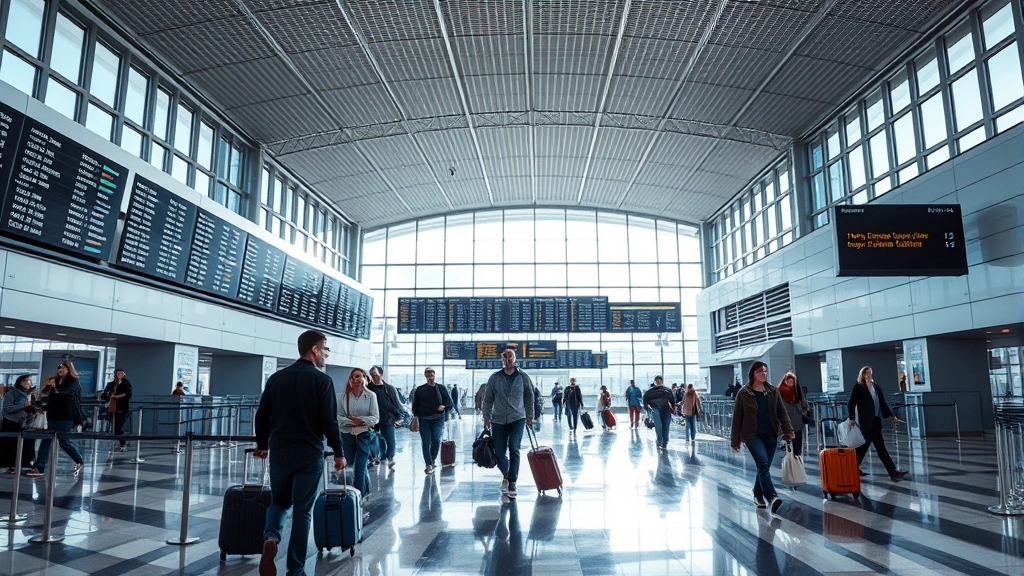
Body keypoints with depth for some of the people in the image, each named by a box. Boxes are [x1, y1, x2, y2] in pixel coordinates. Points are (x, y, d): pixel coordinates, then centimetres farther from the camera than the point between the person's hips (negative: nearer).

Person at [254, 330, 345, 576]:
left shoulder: (276, 377, 5)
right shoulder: (322, 380, -10)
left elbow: (262, 415, 10)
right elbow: (329, 422, -13)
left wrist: (262, 444, 24)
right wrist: (339, 452, -2)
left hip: (279, 452, 4)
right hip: (310, 454, -4)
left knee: (279, 501, 21)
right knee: (302, 510, 6)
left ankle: (270, 539, -7)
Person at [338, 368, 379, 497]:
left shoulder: (371, 396, -5)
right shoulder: (343, 396, -1)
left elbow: (376, 418, -6)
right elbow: (338, 416, -4)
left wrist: (361, 420, -20)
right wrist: (349, 422, -19)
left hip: (364, 435, -3)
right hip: (347, 435, 3)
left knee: (359, 468, -6)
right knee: (350, 465, 13)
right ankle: (366, 490, 34)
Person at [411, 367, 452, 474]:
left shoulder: (441, 389, 7)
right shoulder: (419, 390, 7)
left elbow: (449, 401, 11)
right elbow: (415, 405, 9)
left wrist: (444, 406, -9)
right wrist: (416, 417, 3)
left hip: (438, 418, 0)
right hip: (424, 419, 0)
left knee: (436, 440, -5)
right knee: (425, 442, -2)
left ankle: (433, 460, 20)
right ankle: (429, 465, 4)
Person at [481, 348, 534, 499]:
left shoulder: (523, 377, 1)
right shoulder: (494, 378, 1)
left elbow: (529, 397, 10)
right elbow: (488, 399, 5)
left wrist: (530, 416, 10)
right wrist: (486, 418, 2)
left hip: (517, 419, -1)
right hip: (498, 421, 1)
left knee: (514, 449, -15)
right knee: (499, 453, 5)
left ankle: (512, 483, -8)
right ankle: (506, 475, 34)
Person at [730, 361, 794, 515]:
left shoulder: (773, 392, 9)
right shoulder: (744, 393, -2)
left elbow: (781, 412, 7)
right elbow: (737, 417, 0)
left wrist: (788, 430, -9)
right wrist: (735, 440, -1)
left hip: (771, 435, 4)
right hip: (752, 435, -4)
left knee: (763, 467, 9)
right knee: (763, 464, -21)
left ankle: (758, 496, 27)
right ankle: (772, 498, -30)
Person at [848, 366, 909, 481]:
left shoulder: (875, 386, 12)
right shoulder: (858, 387, -5)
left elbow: (882, 403, 16)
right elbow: (851, 404, -8)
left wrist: (891, 415, 12)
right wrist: (851, 418, -16)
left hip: (875, 420, 7)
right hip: (867, 421, -7)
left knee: (865, 444, 8)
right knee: (880, 445, -6)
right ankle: (893, 472, -2)